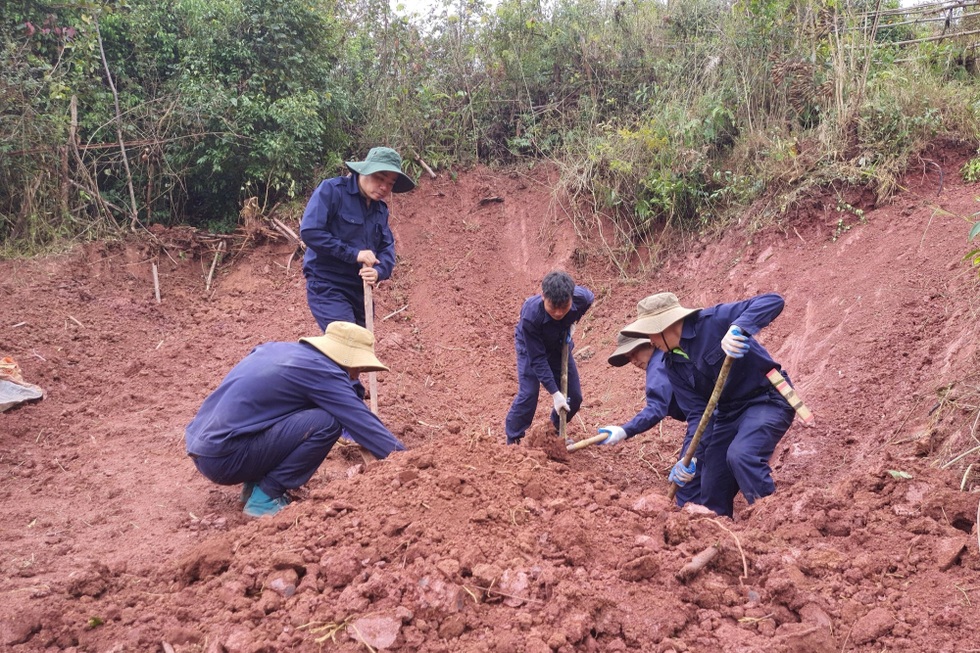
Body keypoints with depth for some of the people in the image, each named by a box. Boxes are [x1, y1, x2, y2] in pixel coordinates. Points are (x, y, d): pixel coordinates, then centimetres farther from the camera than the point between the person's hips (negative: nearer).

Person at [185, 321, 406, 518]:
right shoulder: (319, 370, -12)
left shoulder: (279, 349, 13)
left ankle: (254, 484, 13)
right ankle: (264, 496, -6)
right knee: (326, 422, -16)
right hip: (223, 457, -9)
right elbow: (362, 421, -11)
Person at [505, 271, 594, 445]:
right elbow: (537, 358, -34)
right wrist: (554, 393, -34)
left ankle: (557, 431, 31)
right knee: (528, 394, -18)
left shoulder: (581, 298, -33)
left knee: (574, 397, 5)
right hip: (531, 348, -4)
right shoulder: (530, 315, -42)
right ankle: (512, 442, 0)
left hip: (560, 345, 4)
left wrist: (571, 323, -7)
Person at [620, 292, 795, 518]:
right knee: (712, 495, 7)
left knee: (741, 455, -32)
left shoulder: (714, 320, -20)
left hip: (768, 400, -8)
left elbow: (773, 301, -28)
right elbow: (696, 411, -1)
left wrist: (738, 328, -44)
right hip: (729, 412, 8)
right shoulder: (673, 364, 1)